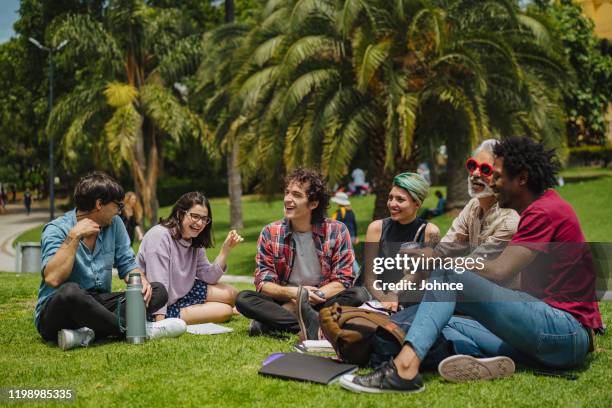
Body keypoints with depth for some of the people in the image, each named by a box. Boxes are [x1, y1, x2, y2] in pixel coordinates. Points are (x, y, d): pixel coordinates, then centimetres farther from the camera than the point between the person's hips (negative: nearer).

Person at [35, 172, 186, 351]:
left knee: (158, 290, -9)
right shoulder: (57, 229, -12)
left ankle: (88, 334, -29)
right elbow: (52, 278, -27)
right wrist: (74, 237, -24)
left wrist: (141, 281, -13)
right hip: (55, 314, -6)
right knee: (70, 291, -39)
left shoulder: (114, 224, 5)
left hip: (97, 305, 6)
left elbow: (127, 264, 8)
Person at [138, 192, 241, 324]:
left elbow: (208, 277, -1)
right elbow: (157, 284, -28)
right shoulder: (159, 236, -21)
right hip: (159, 305, -8)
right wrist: (160, 323, -33)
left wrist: (226, 249, -11)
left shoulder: (194, 241, 4)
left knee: (230, 294, -1)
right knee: (224, 311, -12)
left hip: (183, 293, 8)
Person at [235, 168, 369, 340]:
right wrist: (293, 293, -24)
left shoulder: (337, 231, -4)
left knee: (359, 294, -27)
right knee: (243, 299, -24)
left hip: (322, 302, 0)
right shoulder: (270, 233, -1)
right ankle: (313, 324, -38)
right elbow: (263, 282, -4)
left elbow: (343, 281, -7)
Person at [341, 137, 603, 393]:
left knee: (447, 277, -19)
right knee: (444, 324, 9)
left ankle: (404, 367, -37)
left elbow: (497, 272, -17)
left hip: (566, 329, -10)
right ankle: (487, 364, -21)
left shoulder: (546, 211, -8)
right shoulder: (541, 206, 23)